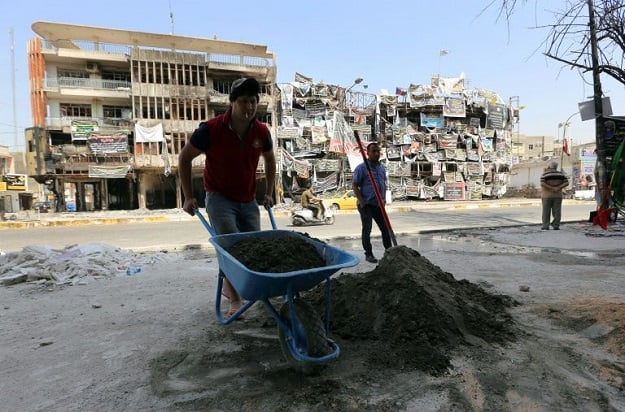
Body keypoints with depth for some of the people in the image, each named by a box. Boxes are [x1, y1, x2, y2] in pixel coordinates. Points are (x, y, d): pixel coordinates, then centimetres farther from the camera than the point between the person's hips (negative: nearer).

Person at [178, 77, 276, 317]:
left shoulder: (261, 132, -7)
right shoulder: (211, 129, -18)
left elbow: (269, 159, 13)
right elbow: (184, 158, -6)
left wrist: (269, 193, 9)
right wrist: (188, 197, -8)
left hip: (248, 200, 5)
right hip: (219, 197, -5)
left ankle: (229, 286, 33)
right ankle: (235, 299, -1)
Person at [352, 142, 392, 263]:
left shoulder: (382, 168, 10)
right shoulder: (361, 168, -11)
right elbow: (354, 186, -12)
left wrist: (383, 199, 9)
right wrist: (362, 202, -16)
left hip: (378, 204, 6)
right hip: (366, 205, -6)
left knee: (385, 228, 9)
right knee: (367, 229, 0)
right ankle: (368, 254, 12)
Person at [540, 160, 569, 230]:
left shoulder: (544, 174, -7)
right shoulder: (560, 174, 5)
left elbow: (542, 183, -19)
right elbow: (566, 183, -1)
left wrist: (551, 188, -15)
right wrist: (558, 188, -9)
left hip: (547, 195, -3)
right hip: (558, 195, 3)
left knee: (546, 211, 2)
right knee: (556, 211, 5)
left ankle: (545, 226, 2)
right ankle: (556, 226, 5)